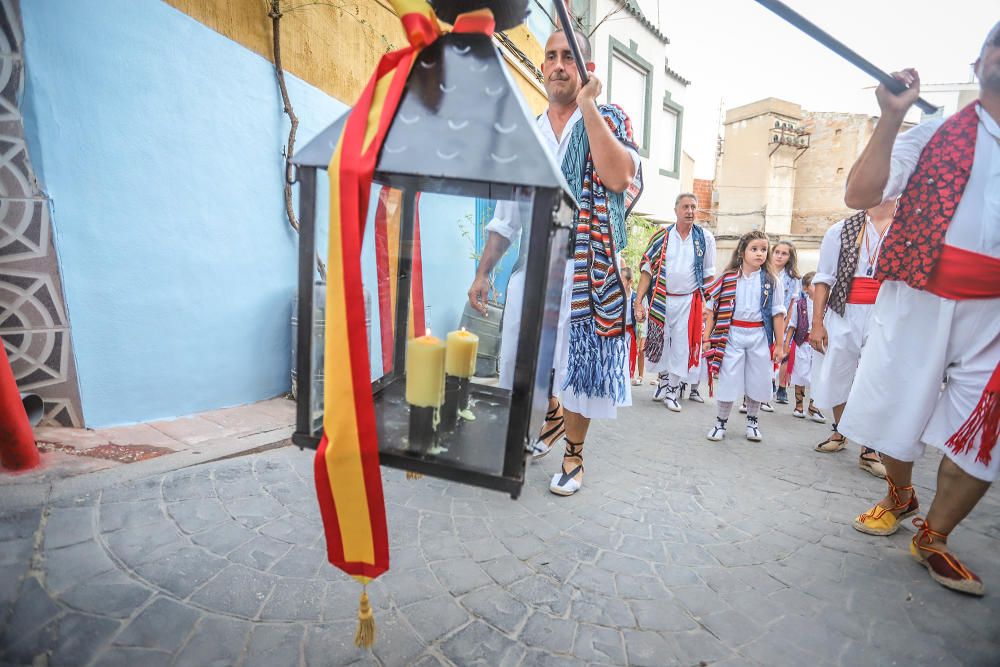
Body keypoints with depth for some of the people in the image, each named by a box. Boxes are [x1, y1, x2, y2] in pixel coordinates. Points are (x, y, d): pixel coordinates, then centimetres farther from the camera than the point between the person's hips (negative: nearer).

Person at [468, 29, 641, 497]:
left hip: (584, 269, -4)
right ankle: (552, 419, 41)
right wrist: (482, 272, 10)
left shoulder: (609, 120, 3)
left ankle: (574, 455, 23)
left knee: (577, 361, 1)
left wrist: (587, 105, -14)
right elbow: (506, 216, 14)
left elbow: (618, 178, -20)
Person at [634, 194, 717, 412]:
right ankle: (663, 381, 32)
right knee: (660, 342, 11)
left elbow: (708, 275, 6)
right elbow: (647, 270, -3)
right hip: (661, 300, 1)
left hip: (689, 301, 0)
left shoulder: (705, 238, 1)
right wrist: (639, 302, -10)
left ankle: (673, 391, 15)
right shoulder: (661, 237, 0)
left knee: (681, 348, 2)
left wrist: (708, 304, 1)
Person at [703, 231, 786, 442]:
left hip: (760, 337, 1)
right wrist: (706, 337, -2)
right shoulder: (728, 278, 0)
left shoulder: (771, 282, 2)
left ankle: (752, 422, 29)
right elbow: (714, 309, 1)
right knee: (728, 380, 1)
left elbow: (777, 314, 2)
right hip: (732, 334, -1)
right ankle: (721, 423, 17)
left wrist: (779, 344, 1)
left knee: (757, 381, 9)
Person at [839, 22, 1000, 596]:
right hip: (919, 296, -1)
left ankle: (933, 538, 19)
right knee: (899, 405, 8)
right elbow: (860, 195, -9)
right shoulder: (934, 134, 5)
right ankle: (899, 497, 35)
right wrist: (892, 117, -11)